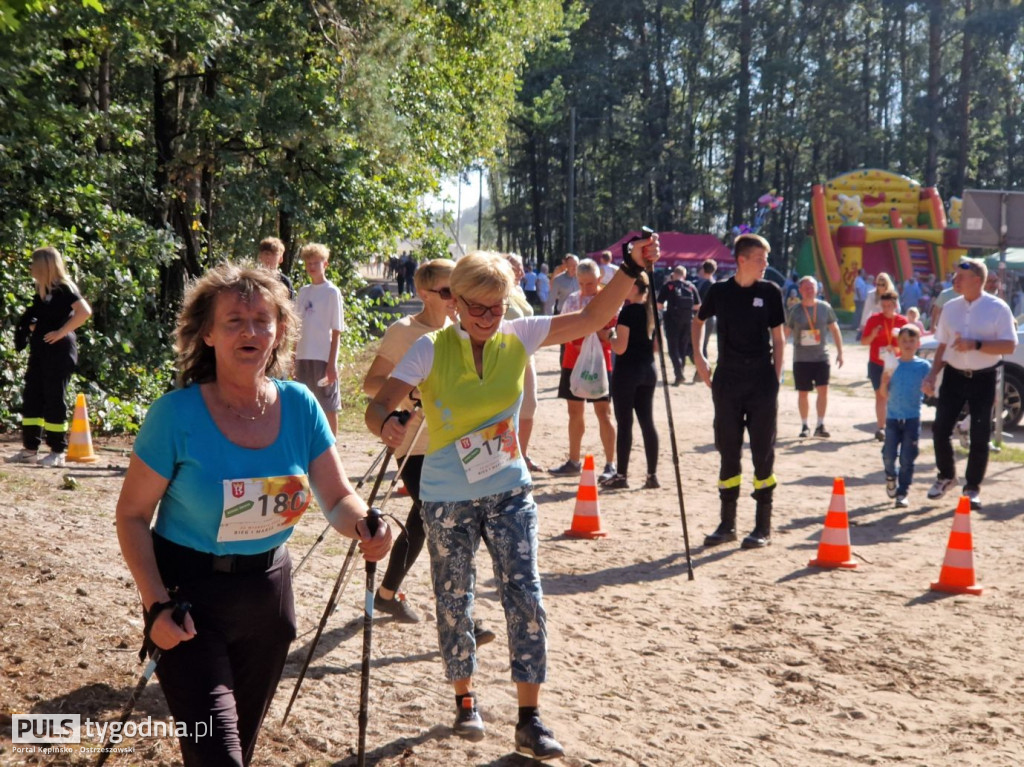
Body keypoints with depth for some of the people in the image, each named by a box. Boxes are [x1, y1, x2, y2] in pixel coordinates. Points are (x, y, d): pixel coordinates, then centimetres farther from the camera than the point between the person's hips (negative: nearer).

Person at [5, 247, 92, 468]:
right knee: (31, 397, 8)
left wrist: (61, 332, -20)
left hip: (58, 351, -9)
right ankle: (30, 449, 14)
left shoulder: (63, 288, -12)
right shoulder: (42, 290, 13)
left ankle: (58, 452, 2)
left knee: (54, 399, -5)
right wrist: (30, 326, 7)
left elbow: (85, 311, -24)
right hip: (40, 350, 9)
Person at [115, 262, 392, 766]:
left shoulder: (299, 406, -8)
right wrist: (156, 603, -20)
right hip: (190, 596, -5)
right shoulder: (177, 414, -19)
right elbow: (133, 515, -12)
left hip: (268, 589, 5)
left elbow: (338, 498, -4)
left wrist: (364, 527, -26)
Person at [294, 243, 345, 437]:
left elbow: (336, 331, -7)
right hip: (303, 356, 5)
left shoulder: (332, 292, -4)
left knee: (329, 406, 2)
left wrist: (332, 362, -12)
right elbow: (298, 327, 14)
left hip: (324, 357, -5)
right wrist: (294, 359, 10)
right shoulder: (303, 292, 11)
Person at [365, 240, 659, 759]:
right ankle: (465, 701, 32)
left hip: (509, 492, 2)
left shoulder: (519, 337, -4)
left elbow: (593, 317, -7)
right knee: (454, 601, 10)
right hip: (448, 498, -2)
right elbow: (380, 404, -21)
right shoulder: (431, 350, -12)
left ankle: (529, 719, 2)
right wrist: (387, 424, -44)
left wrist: (631, 267, -19)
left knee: (525, 596, -6)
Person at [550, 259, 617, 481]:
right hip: (573, 362, 6)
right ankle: (574, 462, 23)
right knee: (575, 411, 12)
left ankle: (611, 465, -2)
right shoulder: (571, 300, 8)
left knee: (603, 412, -6)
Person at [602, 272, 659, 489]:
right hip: (648, 370, 7)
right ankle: (652, 474, 10)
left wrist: (611, 337, 2)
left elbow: (620, 347, -16)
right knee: (647, 422, 9)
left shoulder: (628, 311, -14)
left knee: (624, 423, -1)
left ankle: (621, 475, 2)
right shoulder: (652, 311, 8)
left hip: (627, 371, -7)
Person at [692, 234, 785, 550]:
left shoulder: (770, 292, 0)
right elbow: (698, 321, 20)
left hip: (761, 381, -1)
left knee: (763, 453, 2)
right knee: (728, 453, 7)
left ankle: (763, 527, 10)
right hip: (727, 381, 2)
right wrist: (698, 357, 8)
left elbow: (778, 338, 3)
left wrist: (776, 381, -3)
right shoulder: (720, 291, 2)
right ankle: (727, 524, 18)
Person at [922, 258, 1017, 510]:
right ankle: (946, 476, 26)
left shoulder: (997, 308, -8)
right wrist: (932, 375, 2)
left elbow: (1009, 346, -13)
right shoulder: (950, 308, 5)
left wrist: (975, 345, -23)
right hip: (954, 375, 4)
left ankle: (972, 488, 18)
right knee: (940, 429, 2)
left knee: (980, 437, 4)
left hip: (983, 378, -4)